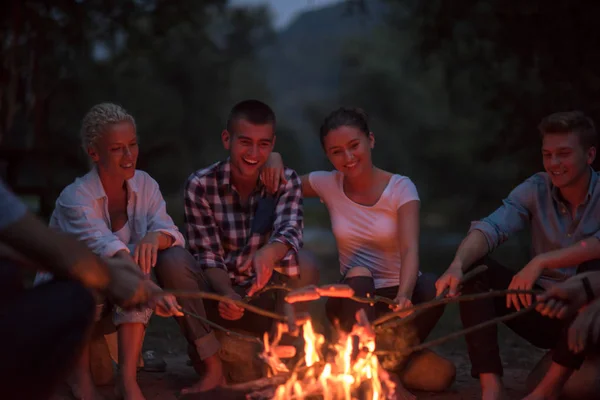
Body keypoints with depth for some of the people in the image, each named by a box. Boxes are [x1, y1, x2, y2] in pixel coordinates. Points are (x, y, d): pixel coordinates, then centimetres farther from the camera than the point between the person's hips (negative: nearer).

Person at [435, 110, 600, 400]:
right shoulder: (535, 190, -2)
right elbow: (490, 228, -17)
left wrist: (541, 262, -40)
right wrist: (457, 264, -37)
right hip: (542, 311, 3)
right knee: (472, 267, -16)